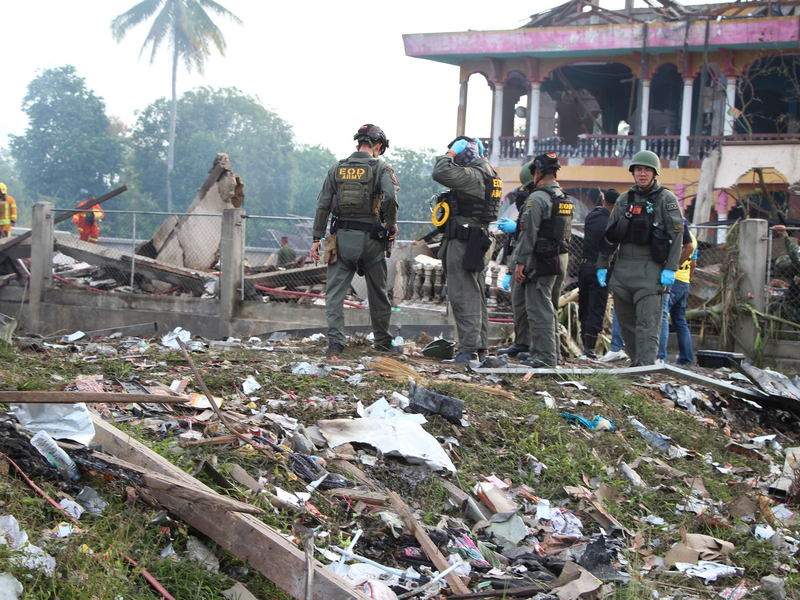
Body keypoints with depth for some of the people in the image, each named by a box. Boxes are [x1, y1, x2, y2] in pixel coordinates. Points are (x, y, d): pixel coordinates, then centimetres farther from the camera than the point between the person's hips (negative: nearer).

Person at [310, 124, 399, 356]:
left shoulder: (337, 168, 9)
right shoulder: (380, 168, -3)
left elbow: (323, 205, 7)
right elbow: (390, 197, -21)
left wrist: (317, 238, 9)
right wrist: (391, 225, -5)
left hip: (341, 238, 2)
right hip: (370, 239, -2)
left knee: (335, 291, 4)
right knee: (378, 293, 11)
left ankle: (335, 340, -8)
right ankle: (383, 341, 21)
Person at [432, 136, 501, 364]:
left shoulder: (471, 175, -15)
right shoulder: (489, 174, 15)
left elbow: (440, 173, -25)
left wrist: (450, 153, -11)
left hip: (463, 241, -10)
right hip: (479, 240, 10)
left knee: (463, 296, -9)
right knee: (476, 296, 13)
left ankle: (468, 350, -11)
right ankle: (480, 348, 18)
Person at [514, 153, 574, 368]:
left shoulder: (538, 198, -14)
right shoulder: (566, 199, 14)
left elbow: (529, 233, -18)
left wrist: (520, 262, -15)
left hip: (541, 260, -9)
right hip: (560, 258, 9)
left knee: (539, 308, -6)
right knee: (548, 306, 18)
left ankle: (545, 355, -7)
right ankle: (546, 350, 26)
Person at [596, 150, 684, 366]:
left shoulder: (666, 199, 0)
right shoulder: (624, 199, 15)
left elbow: (676, 234, -7)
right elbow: (610, 235, 18)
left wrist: (670, 269, -14)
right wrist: (602, 265, 14)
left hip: (650, 270, -6)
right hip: (622, 269, 6)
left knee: (648, 322, -11)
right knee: (626, 320, 7)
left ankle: (646, 366, -14)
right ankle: (636, 362, 16)